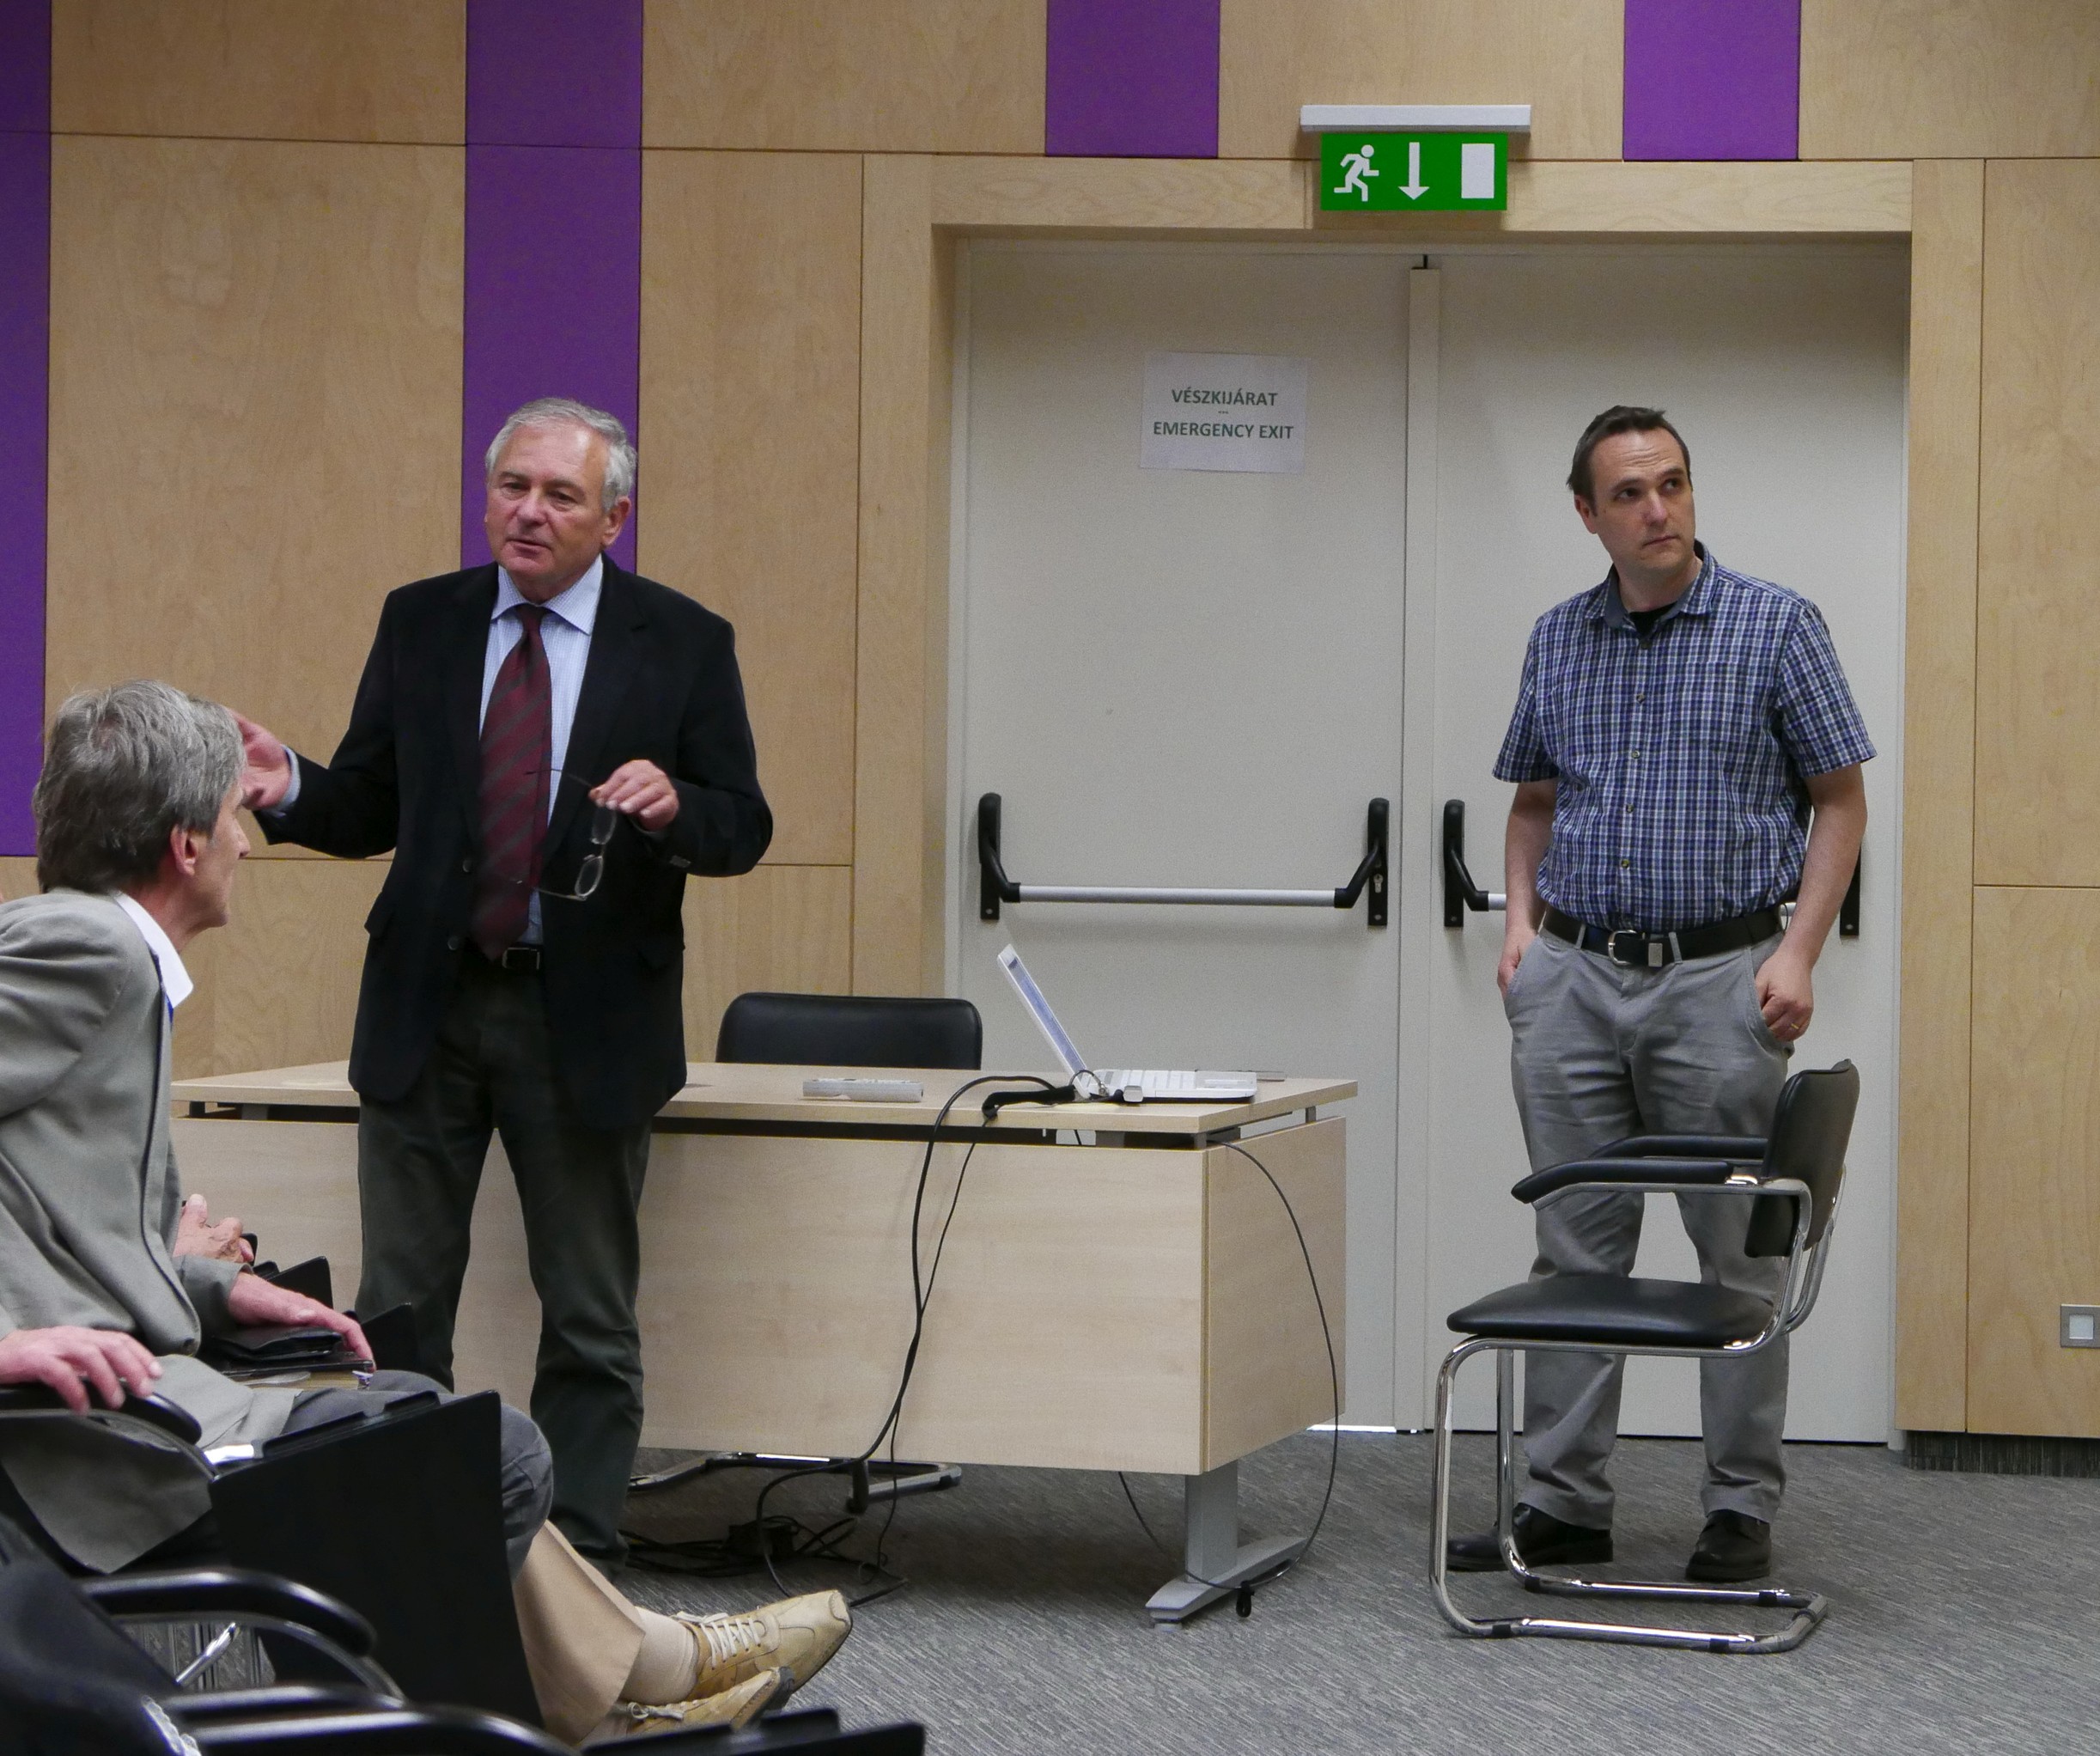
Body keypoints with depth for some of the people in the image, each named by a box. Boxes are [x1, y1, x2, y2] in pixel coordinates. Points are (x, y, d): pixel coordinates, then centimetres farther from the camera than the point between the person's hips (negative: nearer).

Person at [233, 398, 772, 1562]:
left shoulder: (682, 644, -2)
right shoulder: (420, 624, 5)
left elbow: (744, 829, -2)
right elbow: (369, 809, 7)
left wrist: (674, 805, -24)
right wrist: (288, 789, -14)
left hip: (587, 1017, -2)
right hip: (425, 1003, 2)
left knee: (590, 1323, 6)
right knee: (397, 1314, 7)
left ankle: (577, 1576, 13)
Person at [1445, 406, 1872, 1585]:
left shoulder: (1776, 625, -2)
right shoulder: (1558, 640, 10)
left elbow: (1839, 800, -1)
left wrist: (1799, 953, -11)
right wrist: (1524, 923, 4)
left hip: (1721, 976, -3)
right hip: (1577, 977, 4)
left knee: (1740, 1251, 2)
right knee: (1577, 1248, 6)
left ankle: (1744, 1510, 10)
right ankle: (1565, 1503, 11)